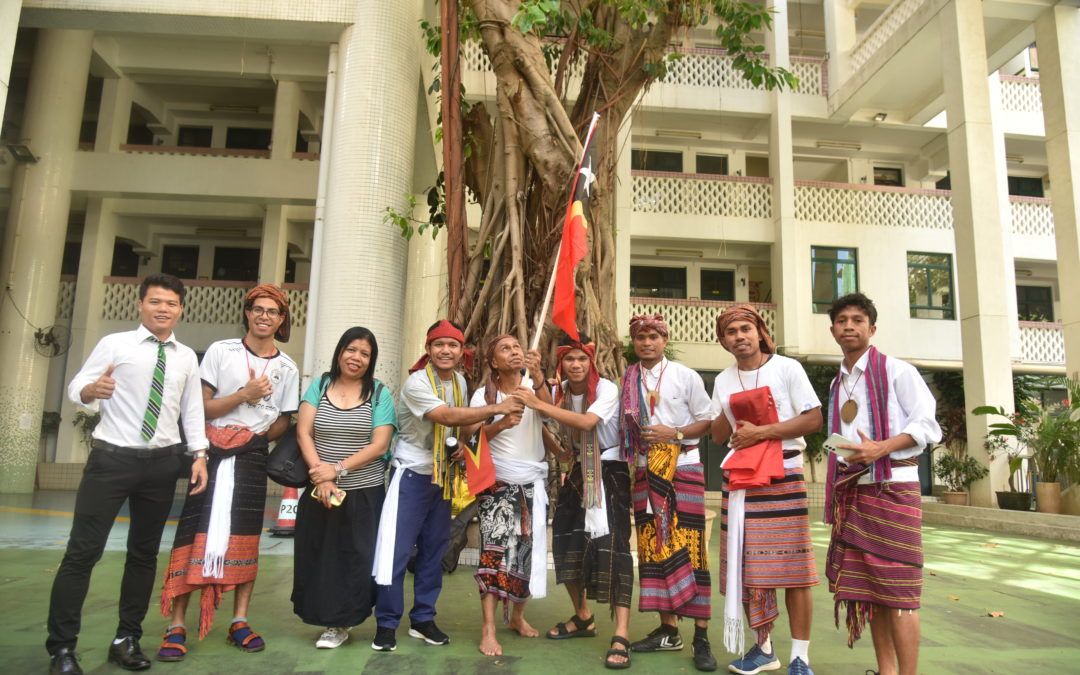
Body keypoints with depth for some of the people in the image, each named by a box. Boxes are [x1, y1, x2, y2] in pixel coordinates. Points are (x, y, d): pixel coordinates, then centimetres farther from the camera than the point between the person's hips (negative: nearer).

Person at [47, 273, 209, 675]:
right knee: (83, 550, -4)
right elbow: (75, 387, -5)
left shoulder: (187, 357, 9)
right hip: (112, 457, -3)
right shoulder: (114, 344, -1)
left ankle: (127, 639, 25)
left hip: (162, 462, 4)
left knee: (144, 552, 11)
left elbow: (192, 409, 10)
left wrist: (199, 454, 2)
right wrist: (92, 390, -28)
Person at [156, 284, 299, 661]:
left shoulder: (287, 368, 9)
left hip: (252, 458, 2)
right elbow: (201, 408, -2)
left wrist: (258, 437, -4)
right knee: (195, 535, -5)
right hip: (213, 453, -2)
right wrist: (244, 394, -14)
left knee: (246, 538, 5)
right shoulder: (220, 351, 3)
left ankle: (239, 622, 15)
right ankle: (176, 626, 3)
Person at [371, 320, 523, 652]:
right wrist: (496, 408, -34)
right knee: (397, 550, -5)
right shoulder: (417, 383, -18)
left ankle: (423, 619, 24)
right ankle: (386, 623, 10)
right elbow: (447, 416, -31)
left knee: (434, 550, 12)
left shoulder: (459, 381, 6)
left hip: (443, 476, 7)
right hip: (412, 474, -7)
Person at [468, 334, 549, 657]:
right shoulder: (483, 394, 1)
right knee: (495, 549, -8)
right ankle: (488, 628, -3)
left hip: (532, 480, 2)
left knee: (528, 548, 8)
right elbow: (472, 435, -6)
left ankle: (517, 616, 26)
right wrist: (502, 424, -23)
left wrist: (537, 375, -37)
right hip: (497, 480, -2)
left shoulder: (533, 385, 0)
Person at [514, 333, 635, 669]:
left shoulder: (606, 388, -17)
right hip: (578, 471, 7)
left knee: (612, 543, -17)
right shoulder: (561, 390, 2)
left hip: (609, 472, -6)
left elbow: (587, 422, -34)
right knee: (567, 540, 8)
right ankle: (583, 618, 29)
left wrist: (539, 404, -34)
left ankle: (621, 635, -14)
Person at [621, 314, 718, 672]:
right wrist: (632, 445, -3)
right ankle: (668, 630, 17)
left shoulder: (685, 376, 1)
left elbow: (707, 421, -1)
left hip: (683, 467, -3)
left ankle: (702, 637, 2)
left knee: (688, 545, -6)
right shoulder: (628, 382, 8)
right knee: (654, 546, 6)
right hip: (646, 471, 4)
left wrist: (675, 433, -14)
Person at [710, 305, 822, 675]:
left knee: (792, 566, -4)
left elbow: (814, 419, -9)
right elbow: (717, 435, 12)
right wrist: (729, 411, -9)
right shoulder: (722, 381, 12)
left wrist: (760, 432, -14)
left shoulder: (787, 368, -2)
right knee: (745, 565, 5)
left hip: (783, 475, -4)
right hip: (739, 478, 4)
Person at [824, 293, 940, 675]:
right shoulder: (837, 385, 16)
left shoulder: (896, 371, -3)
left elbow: (927, 426, -8)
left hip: (891, 485, -6)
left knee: (896, 587, -5)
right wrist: (835, 498, 14)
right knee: (865, 586, 9)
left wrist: (881, 448, -22)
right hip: (851, 491, 7)